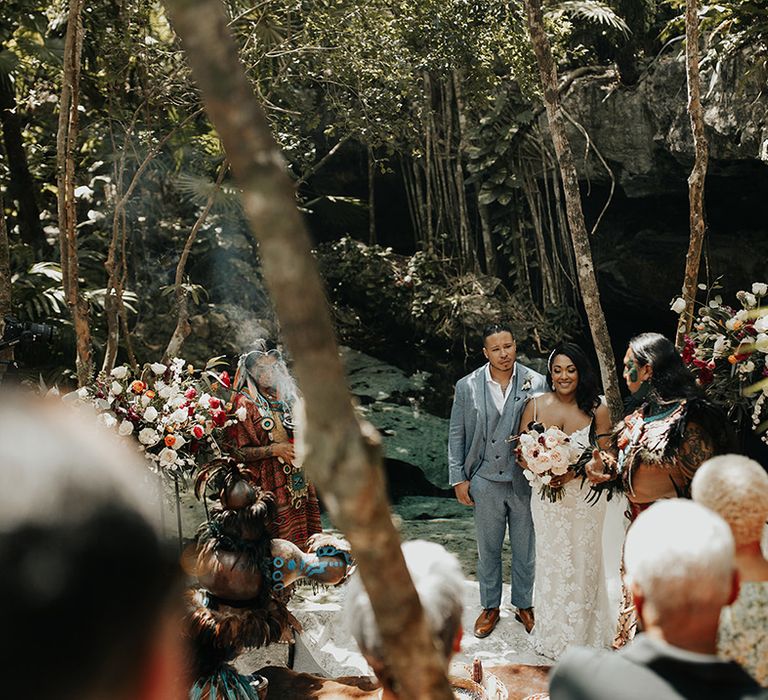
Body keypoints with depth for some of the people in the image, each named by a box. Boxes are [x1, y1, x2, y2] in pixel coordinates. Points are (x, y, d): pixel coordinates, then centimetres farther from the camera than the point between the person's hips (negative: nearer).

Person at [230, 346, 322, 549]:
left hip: (300, 485, 6)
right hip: (270, 489, -6)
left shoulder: (288, 398, 13)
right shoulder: (245, 404, -5)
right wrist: (274, 450, -17)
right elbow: (239, 452, -11)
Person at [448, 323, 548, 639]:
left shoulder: (536, 383, -8)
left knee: (525, 548, 15)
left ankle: (524, 604, 34)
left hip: (525, 480, 0)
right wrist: (458, 478, -1)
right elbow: (456, 435, 1)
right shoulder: (467, 386, -6)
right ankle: (490, 606, 33)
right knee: (488, 548, 15)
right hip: (485, 482, 1)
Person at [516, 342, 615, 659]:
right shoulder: (536, 405, -3)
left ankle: (584, 635, 29)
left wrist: (571, 473, -23)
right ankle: (553, 636, 28)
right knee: (550, 563, 10)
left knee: (584, 564, 11)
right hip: (547, 497, 1)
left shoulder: (597, 409, -8)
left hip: (585, 496, -1)